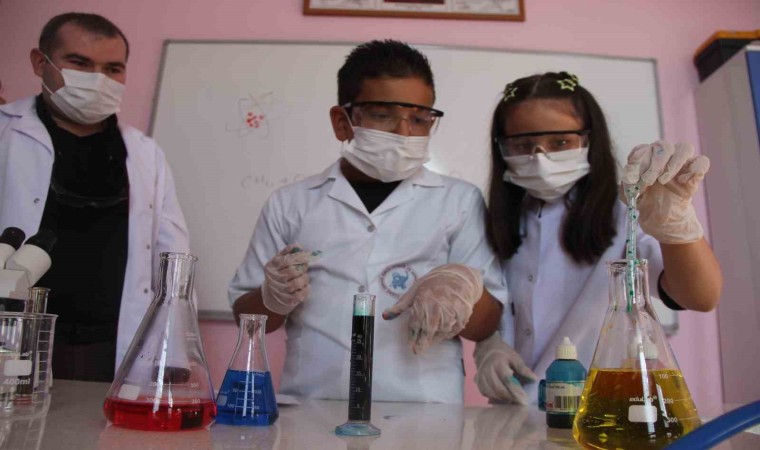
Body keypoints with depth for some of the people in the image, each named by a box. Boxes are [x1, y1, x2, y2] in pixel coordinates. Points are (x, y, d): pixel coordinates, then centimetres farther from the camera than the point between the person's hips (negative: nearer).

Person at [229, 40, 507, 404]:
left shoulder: (460, 201, 8)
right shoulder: (290, 203, 9)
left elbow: (488, 324, 7)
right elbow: (245, 316, 14)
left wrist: (460, 290, -14)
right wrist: (274, 299, -7)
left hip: (422, 413, 2)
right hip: (309, 411, -1)